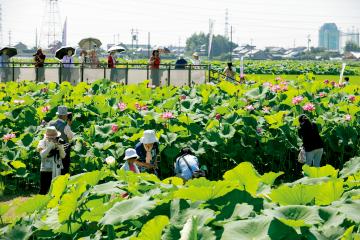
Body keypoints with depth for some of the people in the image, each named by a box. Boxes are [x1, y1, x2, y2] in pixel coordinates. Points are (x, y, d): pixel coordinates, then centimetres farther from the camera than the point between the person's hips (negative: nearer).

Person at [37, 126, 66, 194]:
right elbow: (42, 155, -15)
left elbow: (63, 156, 2)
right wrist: (50, 146, -20)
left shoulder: (59, 143, 7)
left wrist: (60, 148, -15)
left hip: (57, 171, 3)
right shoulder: (43, 143, -2)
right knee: (44, 190, -1)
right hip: (46, 170, -3)